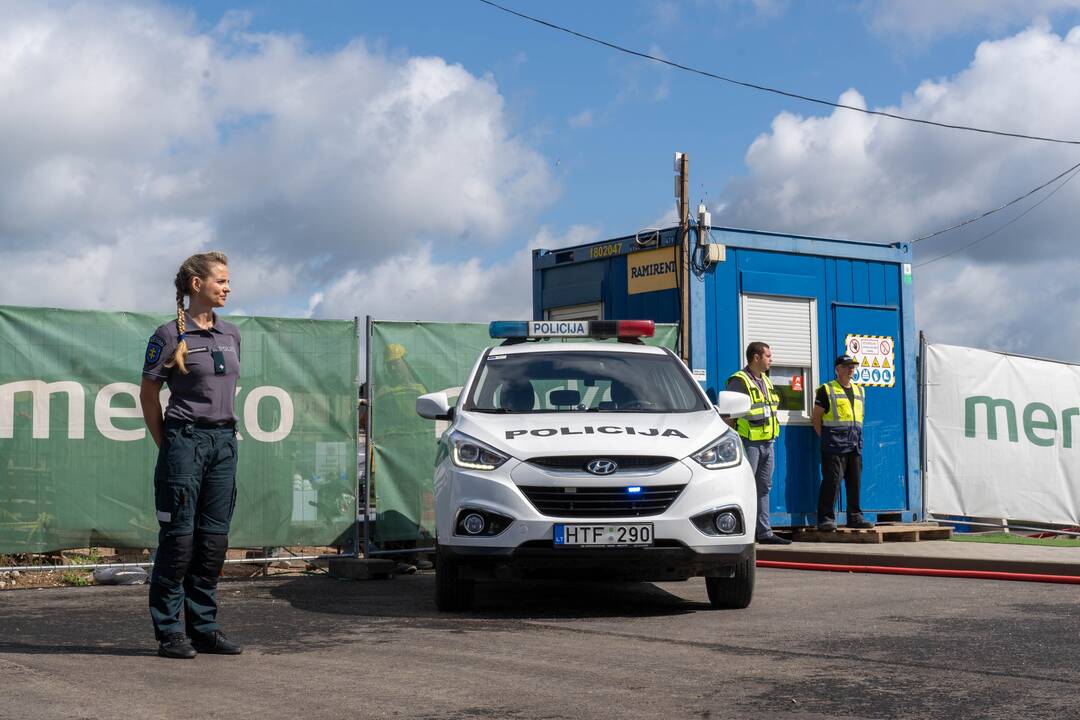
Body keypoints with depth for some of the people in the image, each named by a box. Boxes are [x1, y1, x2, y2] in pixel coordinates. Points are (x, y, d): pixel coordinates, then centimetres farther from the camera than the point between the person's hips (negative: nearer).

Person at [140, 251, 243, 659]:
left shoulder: (230, 335, 12)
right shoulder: (170, 335, -6)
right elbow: (149, 395, 0)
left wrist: (224, 433, 16)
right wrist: (166, 445, 3)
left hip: (224, 441, 6)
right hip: (185, 439, -6)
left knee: (215, 538, 7)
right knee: (179, 538, -3)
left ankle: (204, 628, 15)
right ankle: (169, 632, 5)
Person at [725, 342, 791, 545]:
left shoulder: (765, 381, 17)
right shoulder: (739, 381, -10)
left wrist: (771, 441, 18)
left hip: (767, 442, 9)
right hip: (749, 442, -8)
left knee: (764, 488, 11)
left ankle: (764, 532, 17)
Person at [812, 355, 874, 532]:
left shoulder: (859, 391, 19)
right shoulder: (826, 390, 0)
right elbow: (817, 417, 0)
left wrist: (856, 438, 15)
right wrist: (825, 438, -4)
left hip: (855, 446, 6)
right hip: (834, 446, -6)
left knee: (855, 482, 7)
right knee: (831, 482, -9)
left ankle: (855, 517, 14)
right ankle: (826, 519, -6)